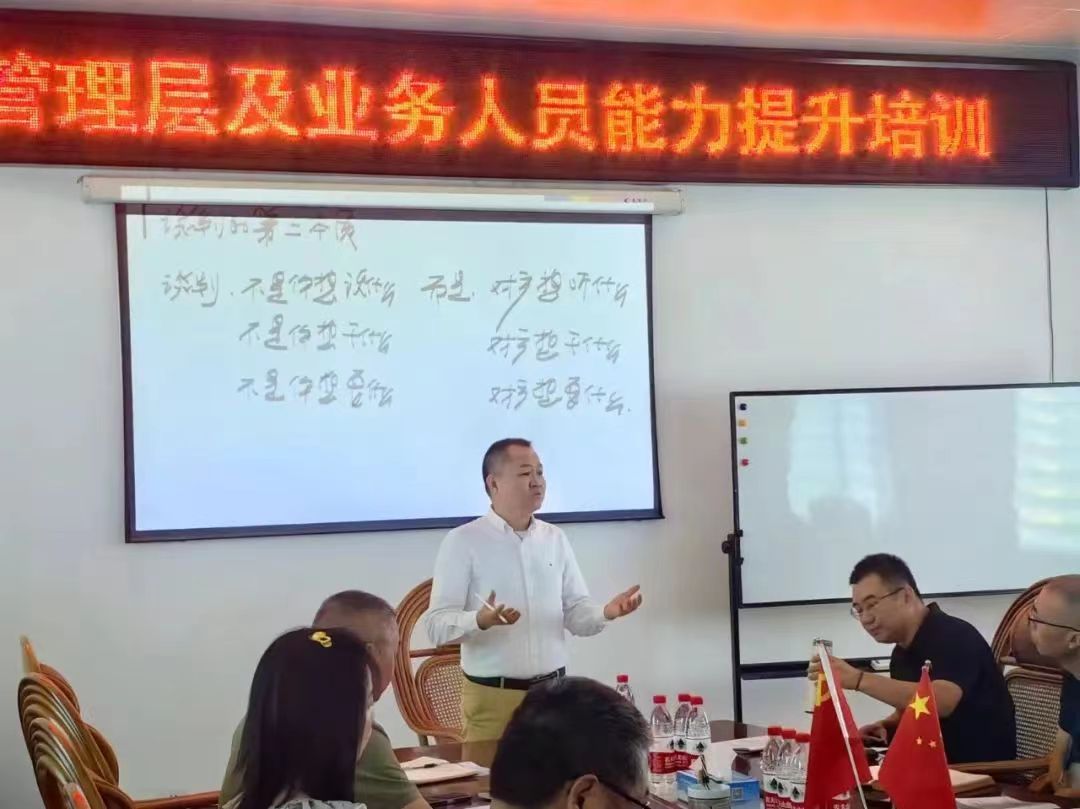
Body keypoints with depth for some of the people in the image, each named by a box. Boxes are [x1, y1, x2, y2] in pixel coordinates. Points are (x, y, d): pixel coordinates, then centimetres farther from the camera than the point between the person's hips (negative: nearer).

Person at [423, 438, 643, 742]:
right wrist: (480, 620, -30)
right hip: (492, 698, -4)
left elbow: (575, 614, 11)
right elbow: (437, 625, -11)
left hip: (554, 692, 4)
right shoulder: (462, 542, -6)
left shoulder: (555, 539, 10)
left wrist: (607, 612, -10)